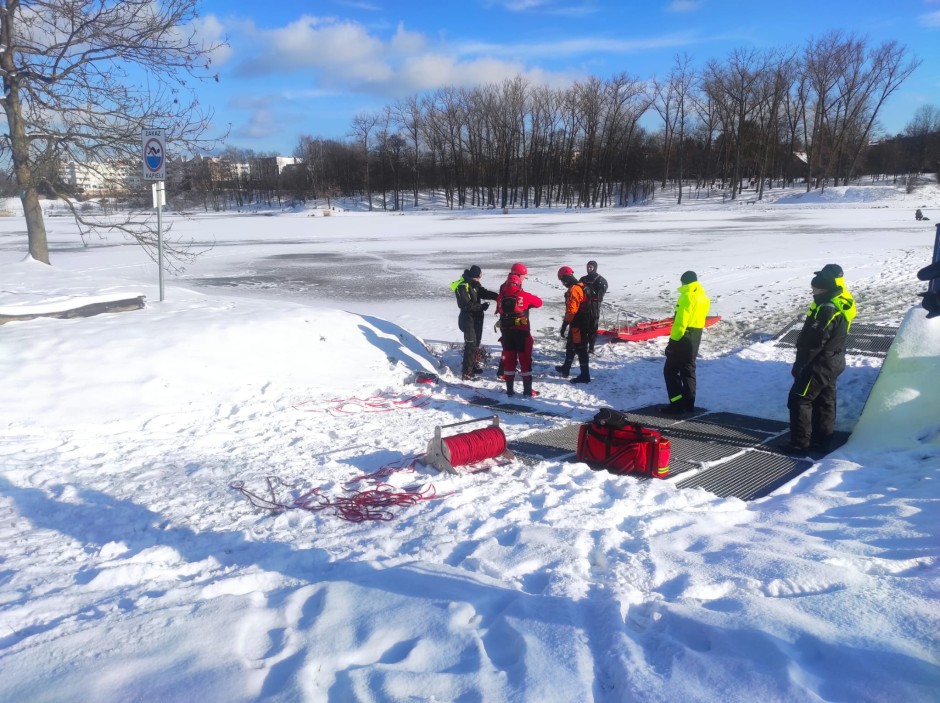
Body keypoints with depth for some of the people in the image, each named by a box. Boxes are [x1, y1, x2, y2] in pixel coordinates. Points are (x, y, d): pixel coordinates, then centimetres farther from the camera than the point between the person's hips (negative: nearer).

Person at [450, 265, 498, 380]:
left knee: (476, 343, 20)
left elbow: (483, 292, 6)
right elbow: (466, 305, -26)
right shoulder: (462, 286, -21)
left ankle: (474, 366, 35)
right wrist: (481, 307, -24)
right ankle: (466, 373, -10)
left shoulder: (474, 283, 7)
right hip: (468, 319, -10)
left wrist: (498, 296, -9)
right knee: (471, 345, -12)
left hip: (477, 318, 10)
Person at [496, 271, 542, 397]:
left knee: (509, 360, 11)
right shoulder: (523, 296, -10)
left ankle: (509, 389, 14)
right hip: (521, 332, -4)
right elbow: (539, 302, 2)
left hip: (506, 332, 4)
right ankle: (527, 391, 5)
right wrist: (529, 303, 21)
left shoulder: (501, 297, 0)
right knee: (525, 360, 4)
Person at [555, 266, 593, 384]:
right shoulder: (580, 286, 11)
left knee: (580, 348, -4)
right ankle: (566, 368, 37)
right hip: (581, 322, 10)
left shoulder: (574, 290, -21)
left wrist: (564, 325, -21)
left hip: (578, 324, -10)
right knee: (570, 346, 23)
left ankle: (584, 376, 0)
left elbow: (571, 310, -25)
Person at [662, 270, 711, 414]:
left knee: (670, 370, -2)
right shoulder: (704, 297, 12)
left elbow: (680, 321, -21)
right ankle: (688, 403, 17)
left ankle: (677, 404, -5)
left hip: (683, 338, -9)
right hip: (696, 338, 9)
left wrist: (673, 340, -18)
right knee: (688, 370, 15)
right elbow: (699, 317, 14)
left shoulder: (687, 296, -16)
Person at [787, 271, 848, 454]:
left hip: (820, 364, -10)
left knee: (799, 399, -4)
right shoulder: (840, 304, 9)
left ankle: (800, 443, 0)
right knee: (825, 401, 15)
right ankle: (821, 440, 24)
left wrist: (799, 364, -16)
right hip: (833, 362, 10)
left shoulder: (828, 309, -24)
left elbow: (814, 341, -24)